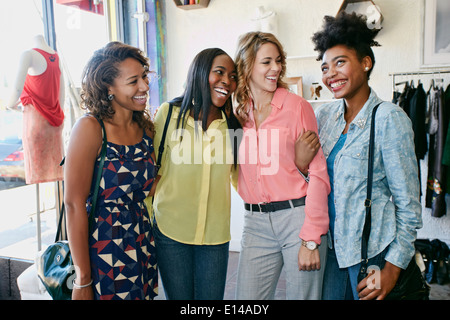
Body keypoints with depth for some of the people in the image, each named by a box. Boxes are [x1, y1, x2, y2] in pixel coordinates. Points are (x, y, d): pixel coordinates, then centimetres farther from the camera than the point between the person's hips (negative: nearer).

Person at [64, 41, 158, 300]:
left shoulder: (145, 126, 3)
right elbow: (75, 204, -16)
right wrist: (83, 280, -15)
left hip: (143, 247, 6)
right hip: (103, 250, -6)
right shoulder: (90, 128, -16)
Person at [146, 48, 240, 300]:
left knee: (211, 297, 11)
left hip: (215, 234, 2)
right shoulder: (170, 113, -4)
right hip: (171, 231, -1)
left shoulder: (232, 123, 3)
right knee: (178, 297, 12)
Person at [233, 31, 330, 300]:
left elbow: (317, 173, -8)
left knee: (302, 295, 9)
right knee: (248, 297, 9)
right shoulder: (238, 113, 7)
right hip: (256, 224, 3)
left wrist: (311, 239, -12)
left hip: (298, 215, -3)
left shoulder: (297, 106, -4)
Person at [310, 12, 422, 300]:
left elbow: (409, 204, -11)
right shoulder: (324, 115, 2)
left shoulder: (389, 118, -14)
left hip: (373, 249, -5)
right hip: (330, 244, 5)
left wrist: (393, 268, -12)